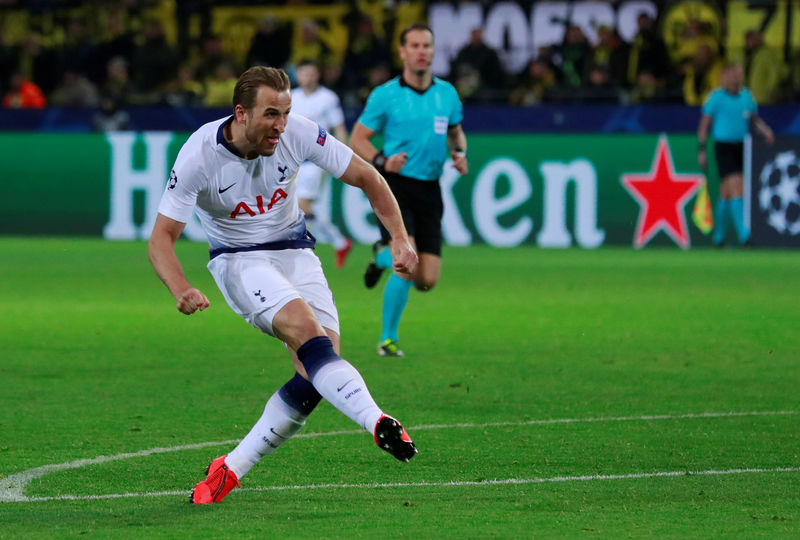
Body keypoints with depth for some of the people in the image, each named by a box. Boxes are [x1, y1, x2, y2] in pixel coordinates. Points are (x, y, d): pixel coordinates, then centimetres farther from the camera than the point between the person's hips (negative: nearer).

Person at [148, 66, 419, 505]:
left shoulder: (299, 134, -15)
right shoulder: (200, 154, -21)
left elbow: (366, 178, -3)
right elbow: (162, 238, -17)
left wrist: (399, 238, -13)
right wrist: (182, 291, -36)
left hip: (295, 252, 4)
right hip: (238, 259, -4)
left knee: (317, 375, -14)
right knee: (305, 328, -33)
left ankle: (231, 469, -3)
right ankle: (377, 423, -46)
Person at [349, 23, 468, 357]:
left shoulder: (447, 93, 8)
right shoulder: (385, 95, -4)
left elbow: (456, 132, 25)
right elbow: (357, 139, 2)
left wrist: (459, 153, 2)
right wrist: (383, 160, -17)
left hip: (429, 191, 5)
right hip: (396, 184, -4)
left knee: (428, 280, 0)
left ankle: (383, 256, 31)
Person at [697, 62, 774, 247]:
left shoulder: (746, 96, 9)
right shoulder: (716, 97, -6)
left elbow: (754, 119, 16)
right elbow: (704, 125, -2)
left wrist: (766, 131, -3)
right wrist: (702, 150, -5)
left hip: (741, 146, 5)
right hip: (723, 147, -5)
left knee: (726, 194, 13)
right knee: (736, 188, -16)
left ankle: (718, 235, 24)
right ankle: (743, 234, -20)